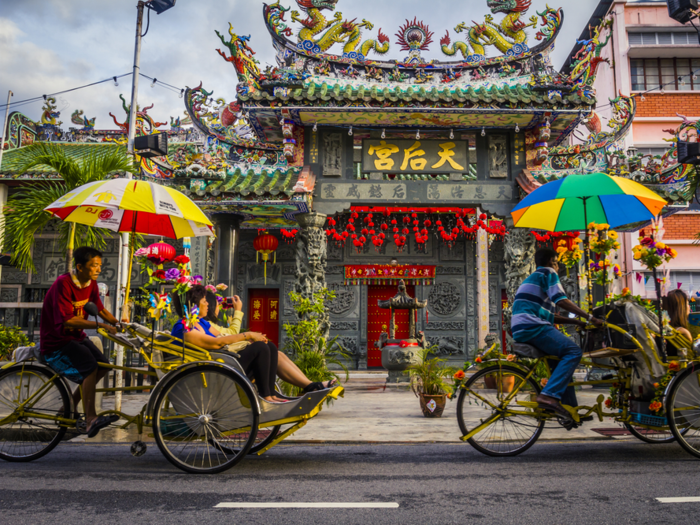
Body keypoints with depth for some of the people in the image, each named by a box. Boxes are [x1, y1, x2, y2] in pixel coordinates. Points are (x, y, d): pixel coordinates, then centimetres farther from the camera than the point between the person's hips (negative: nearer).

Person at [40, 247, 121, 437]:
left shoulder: (91, 284, 1)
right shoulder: (63, 284, -23)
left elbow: (100, 310, 10)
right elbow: (66, 320, -30)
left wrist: (121, 325, -4)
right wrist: (100, 325, -35)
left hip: (76, 336, 9)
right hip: (56, 342, -8)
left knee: (103, 366, 1)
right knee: (90, 367, -26)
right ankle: (90, 420, -27)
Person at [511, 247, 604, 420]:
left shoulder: (532, 278, 32)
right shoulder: (548, 272, 6)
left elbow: (549, 315, 28)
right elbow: (561, 301, -9)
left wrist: (577, 322, 23)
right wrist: (590, 317, -5)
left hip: (520, 331, 10)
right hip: (532, 326, -10)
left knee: (562, 359, 19)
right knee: (573, 352, -15)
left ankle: (570, 408, 16)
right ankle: (549, 396, -26)